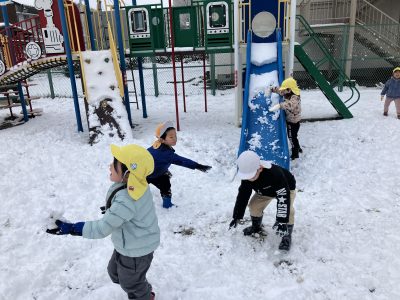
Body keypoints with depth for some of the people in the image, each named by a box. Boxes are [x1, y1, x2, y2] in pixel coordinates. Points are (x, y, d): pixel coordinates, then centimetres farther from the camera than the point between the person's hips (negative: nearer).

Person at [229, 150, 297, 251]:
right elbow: (243, 195, -15)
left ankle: (287, 236, -6)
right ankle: (256, 227, 21)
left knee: (288, 209, -28)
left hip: (286, 189, -5)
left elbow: (283, 198, -44)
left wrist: (281, 220, -47)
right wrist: (237, 217, -14)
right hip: (265, 191, 5)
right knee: (254, 205, -9)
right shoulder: (247, 177, -27)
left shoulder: (275, 174, -47)